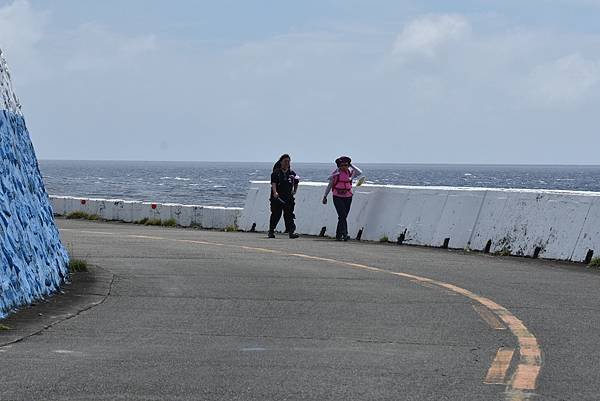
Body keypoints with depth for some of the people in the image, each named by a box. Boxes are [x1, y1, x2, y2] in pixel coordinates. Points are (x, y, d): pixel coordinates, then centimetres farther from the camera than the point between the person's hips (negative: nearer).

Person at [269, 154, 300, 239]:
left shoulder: (292, 173, 11)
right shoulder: (276, 172, 0)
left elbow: (296, 183, 26)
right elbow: (273, 183, -12)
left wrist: (294, 191, 14)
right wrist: (275, 192, -26)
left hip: (288, 198, 3)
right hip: (277, 197, -2)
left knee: (289, 214, -5)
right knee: (276, 215, 4)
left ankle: (291, 231, -10)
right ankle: (271, 231, 16)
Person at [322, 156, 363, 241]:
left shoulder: (350, 172, 4)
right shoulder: (335, 173, -1)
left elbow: (360, 173, -15)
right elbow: (330, 185, 8)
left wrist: (351, 165, -8)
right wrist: (325, 196, 9)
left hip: (348, 197, 3)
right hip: (337, 198, -3)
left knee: (343, 216, 7)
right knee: (342, 215, -15)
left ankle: (338, 235, 17)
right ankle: (345, 234, -22)